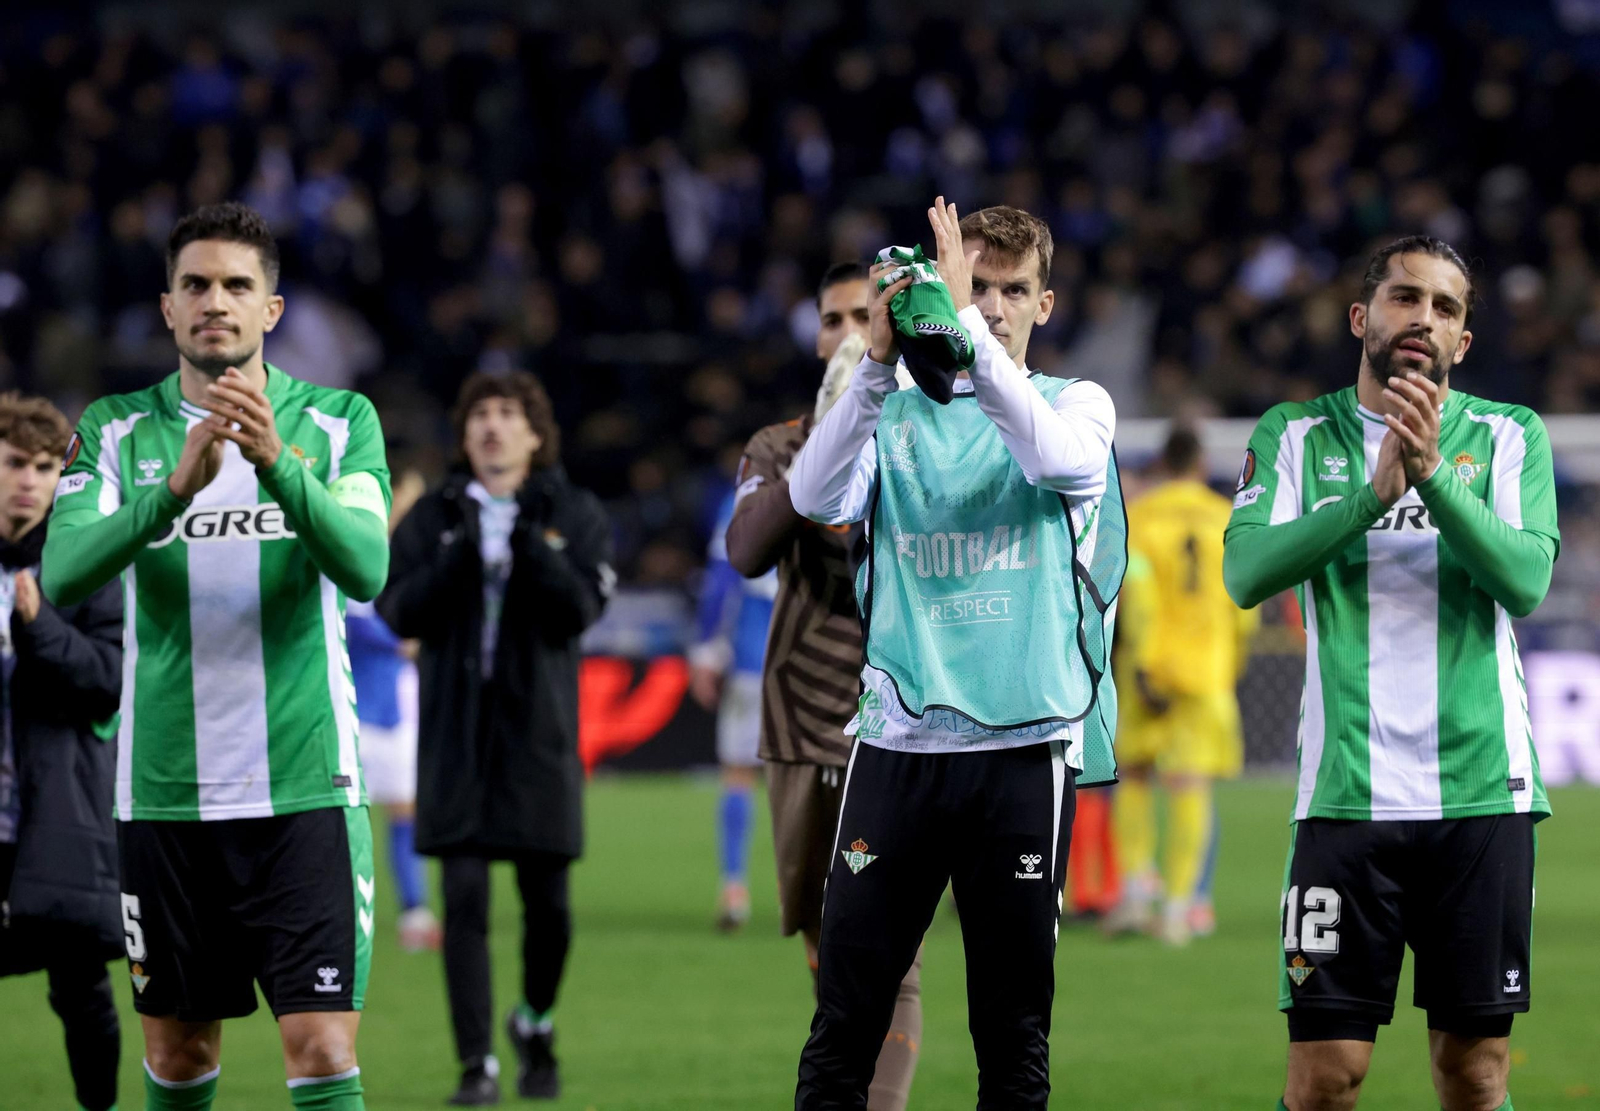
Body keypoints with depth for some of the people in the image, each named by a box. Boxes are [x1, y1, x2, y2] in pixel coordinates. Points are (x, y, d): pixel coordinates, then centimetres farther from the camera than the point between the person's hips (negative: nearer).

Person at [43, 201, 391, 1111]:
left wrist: (278, 464, -31)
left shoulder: (339, 422, 2)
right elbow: (65, 573, -12)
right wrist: (175, 488, -28)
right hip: (165, 789, 2)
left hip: (306, 787, -2)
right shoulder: (118, 431, 5)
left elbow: (366, 567, -14)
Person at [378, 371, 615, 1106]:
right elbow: (399, 612, -3)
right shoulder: (433, 518, 7)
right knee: (464, 901, -6)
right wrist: (458, 557, -17)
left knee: (547, 900, 3)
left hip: (538, 729, 0)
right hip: (455, 734, 0)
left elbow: (582, 608, -9)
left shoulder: (573, 516, 4)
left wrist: (533, 550, -23)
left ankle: (535, 1024, 30)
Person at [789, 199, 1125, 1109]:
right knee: (846, 1018, -3)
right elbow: (817, 497, -7)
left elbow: (1059, 457, -14)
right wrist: (880, 361, -17)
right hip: (897, 736, 1)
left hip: (1027, 742, -1)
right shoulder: (896, 415, 12)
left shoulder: (1078, 403, 10)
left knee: (1015, 1031, 2)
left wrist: (967, 329, -20)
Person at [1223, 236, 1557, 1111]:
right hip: (1348, 796, -1)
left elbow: (1526, 580, -8)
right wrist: (1374, 491, -17)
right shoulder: (1298, 435, 9)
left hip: (1483, 787, 1)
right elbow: (1246, 572, -7)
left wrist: (1435, 474, -20)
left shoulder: (1508, 437, 8)